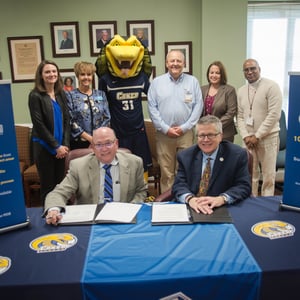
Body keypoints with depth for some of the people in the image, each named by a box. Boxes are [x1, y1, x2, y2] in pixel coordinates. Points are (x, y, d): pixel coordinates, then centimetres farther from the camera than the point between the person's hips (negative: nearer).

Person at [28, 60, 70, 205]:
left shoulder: (61, 94, 9)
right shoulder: (35, 96, -7)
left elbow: (66, 120, 8)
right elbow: (39, 124, -11)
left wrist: (65, 144, -3)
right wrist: (56, 146, -11)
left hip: (61, 147, 5)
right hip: (44, 147, -5)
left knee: (60, 183, 9)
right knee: (48, 185, 3)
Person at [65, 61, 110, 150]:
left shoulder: (101, 94, 11)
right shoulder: (70, 96, 1)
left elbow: (107, 118, 5)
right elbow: (70, 122, -8)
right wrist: (90, 138, -13)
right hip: (78, 143, -2)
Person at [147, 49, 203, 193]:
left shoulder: (193, 81, 6)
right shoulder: (157, 82, 5)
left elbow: (198, 106, 2)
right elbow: (152, 107, 0)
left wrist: (185, 127, -7)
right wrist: (165, 128, -7)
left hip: (186, 133, 0)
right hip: (164, 133, 0)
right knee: (166, 172, 5)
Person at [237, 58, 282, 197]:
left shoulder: (271, 86, -7)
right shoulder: (241, 91, 10)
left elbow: (274, 114, -13)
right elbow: (240, 116, 10)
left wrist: (257, 136, -14)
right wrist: (245, 136, -4)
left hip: (268, 137, -4)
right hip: (248, 139, 4)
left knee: (268, 175, 3)